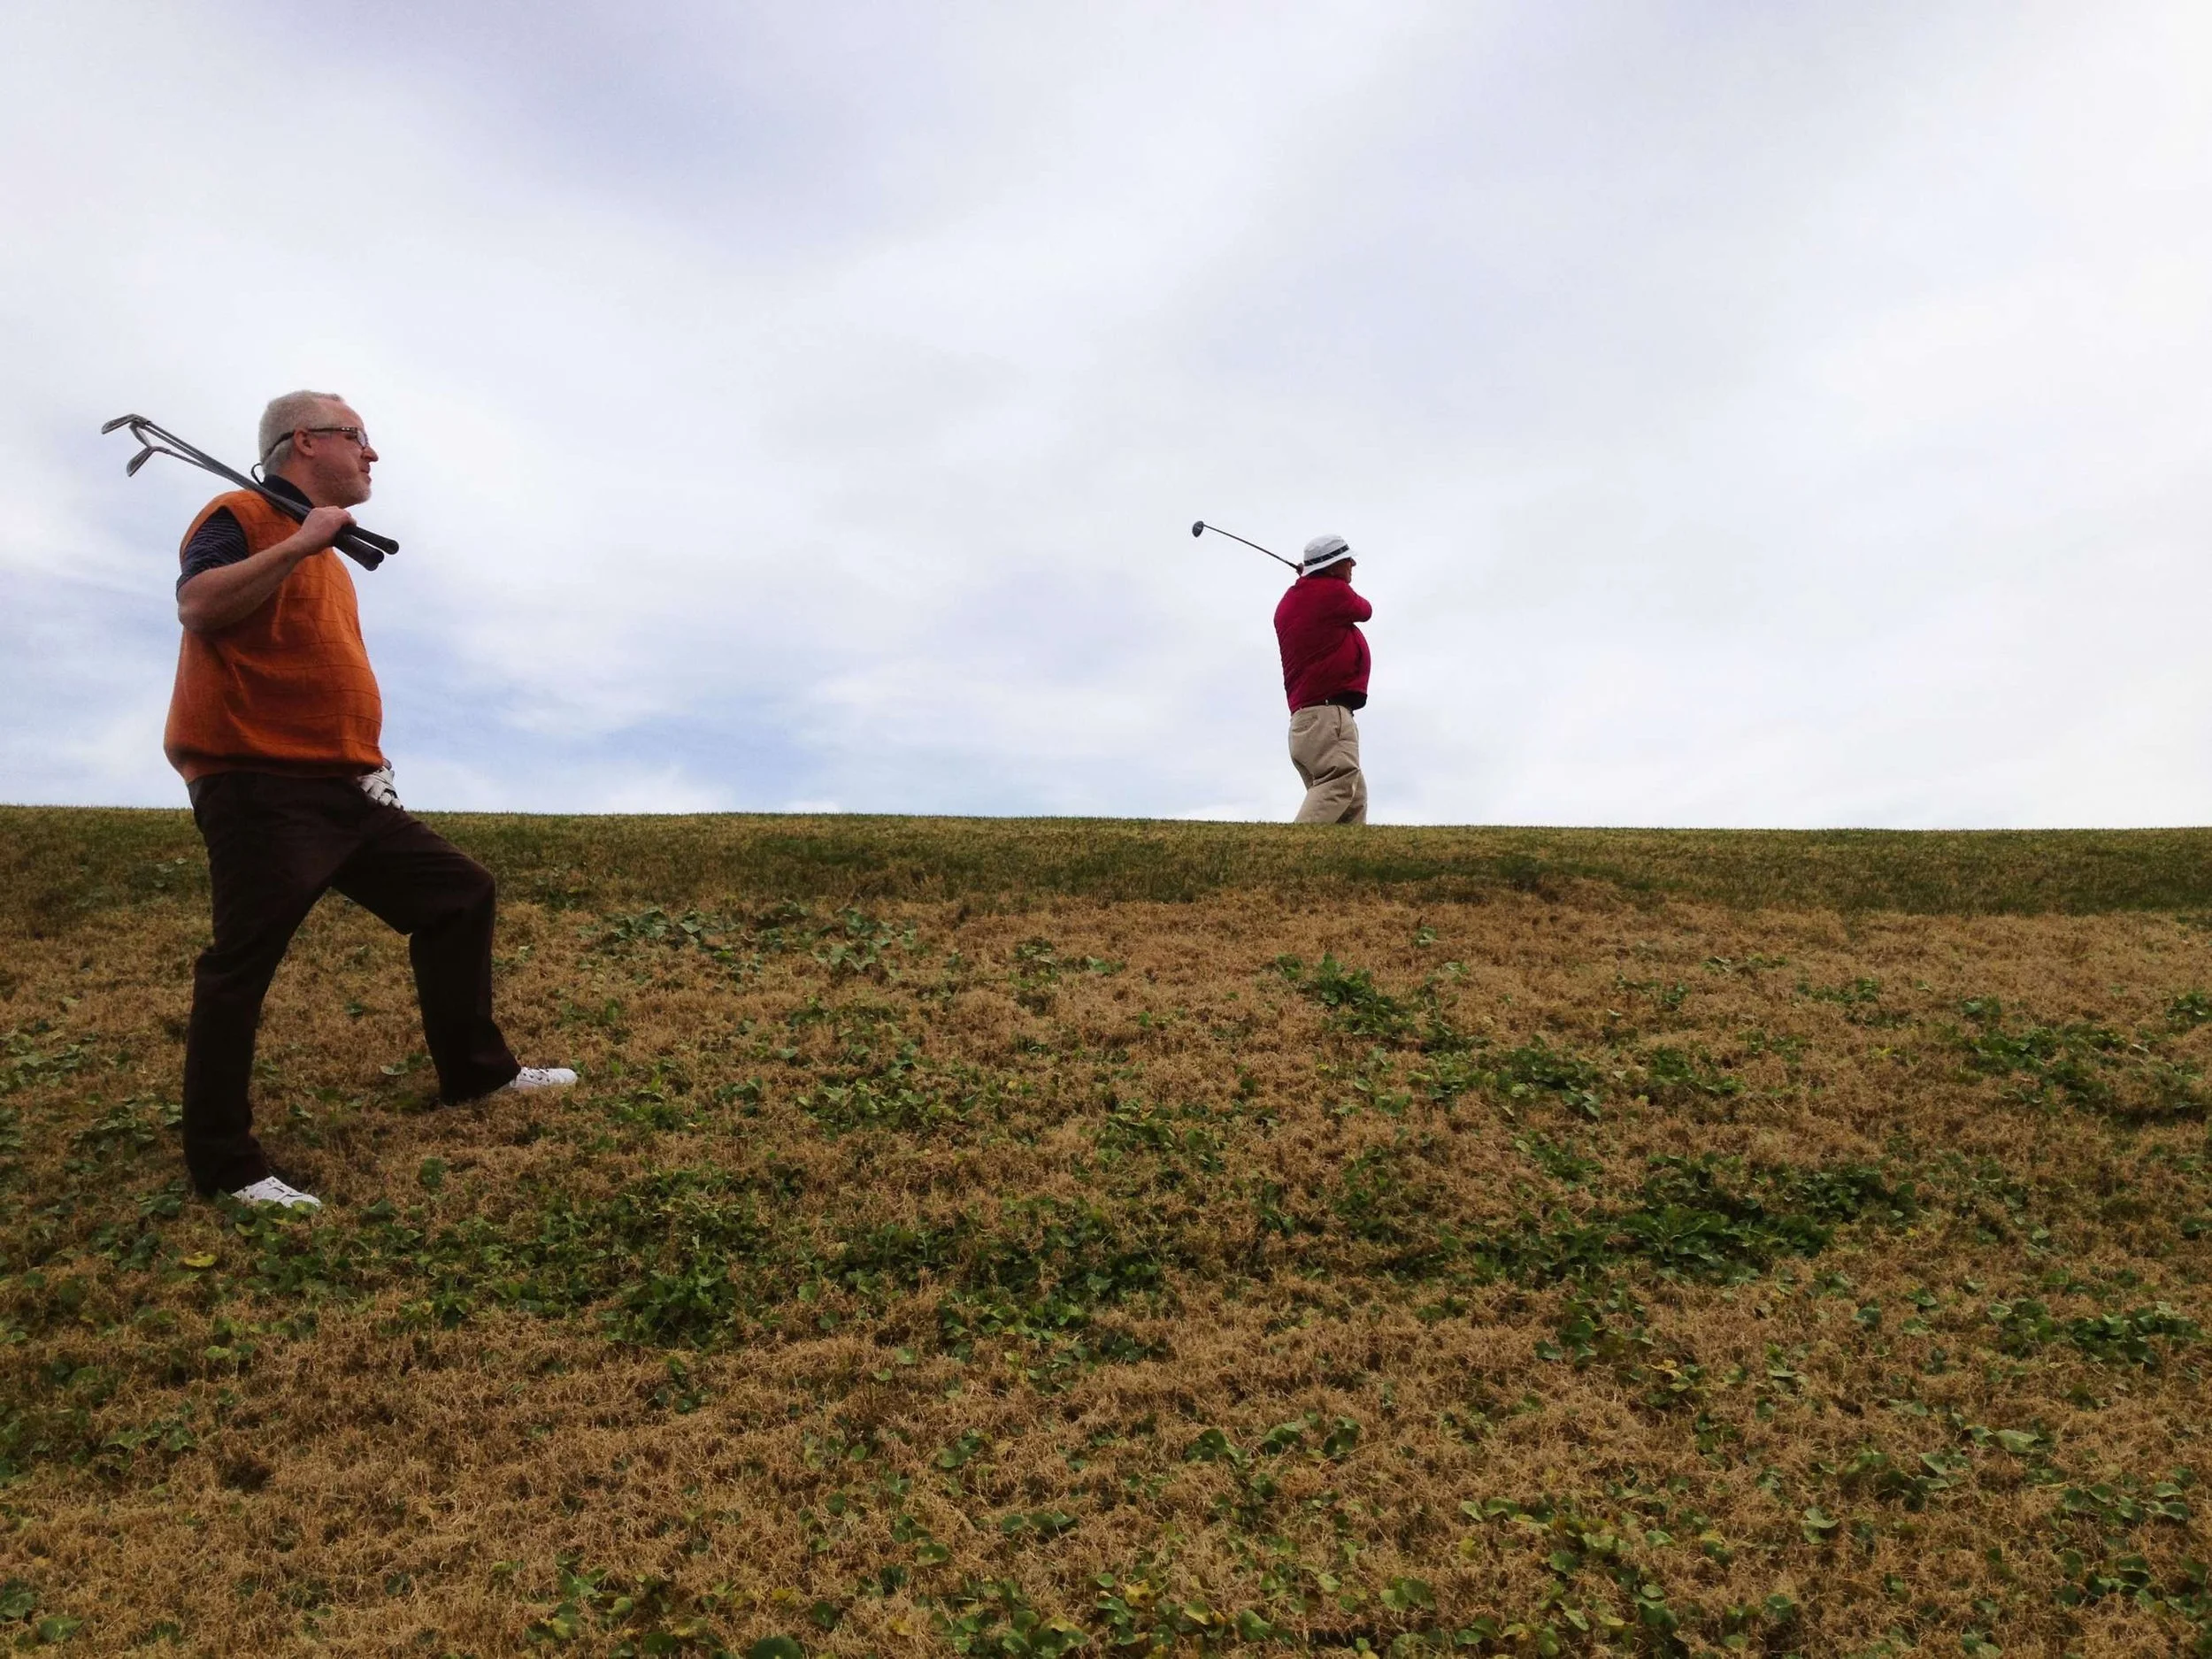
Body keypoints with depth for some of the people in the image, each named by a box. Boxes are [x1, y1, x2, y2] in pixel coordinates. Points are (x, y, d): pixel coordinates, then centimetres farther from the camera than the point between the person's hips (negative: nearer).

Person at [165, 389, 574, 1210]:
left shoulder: (325, 552, 22)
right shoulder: (241, 516, -4)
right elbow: (198, 605, -24)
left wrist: (367, 761, 18)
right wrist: (299, 541, -21)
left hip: (343, 790, 10)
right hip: (258, 788, -9)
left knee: (461, 891, 11)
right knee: (241, 967, -8)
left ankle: (475, 1070, 21)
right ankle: (222, 1164, 0)